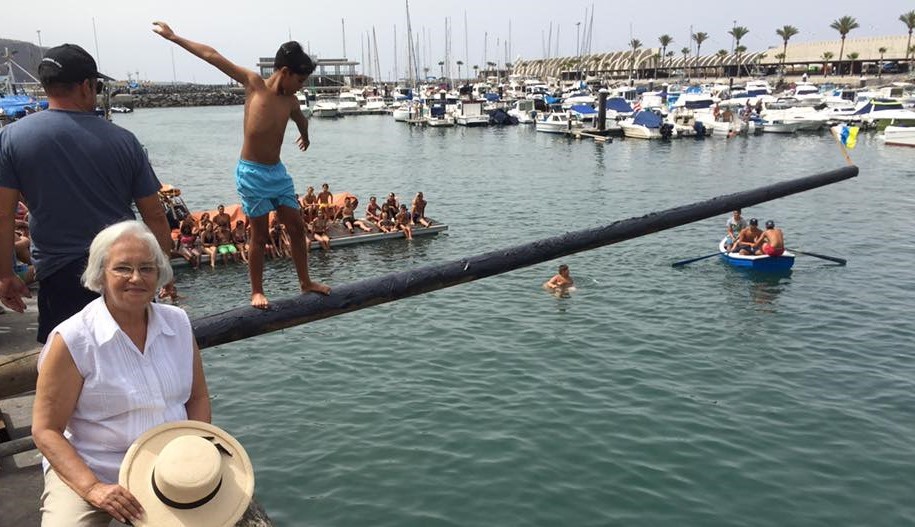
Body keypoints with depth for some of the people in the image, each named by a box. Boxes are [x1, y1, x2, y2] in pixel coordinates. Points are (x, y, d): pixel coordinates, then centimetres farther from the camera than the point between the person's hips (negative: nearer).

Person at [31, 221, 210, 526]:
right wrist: (92, 488, -20)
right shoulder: (71, 340, -11)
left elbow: (198, 398, 9)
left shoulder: (178, 323, 2)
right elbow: (45, 430, -8)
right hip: (87, 472, -3)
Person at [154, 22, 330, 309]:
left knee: (297, 228, 8)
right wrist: (174, 37, -4)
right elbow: (212, 56, -7)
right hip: (252, 173, -6)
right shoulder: (254, 83, -9)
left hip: (278, 172, 6)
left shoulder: (290, 101, 5)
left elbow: (301, 119, 30)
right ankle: (257, 292, 13)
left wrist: (305, 136, 51)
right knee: (260, 236, 0)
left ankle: (305, 282, 23)